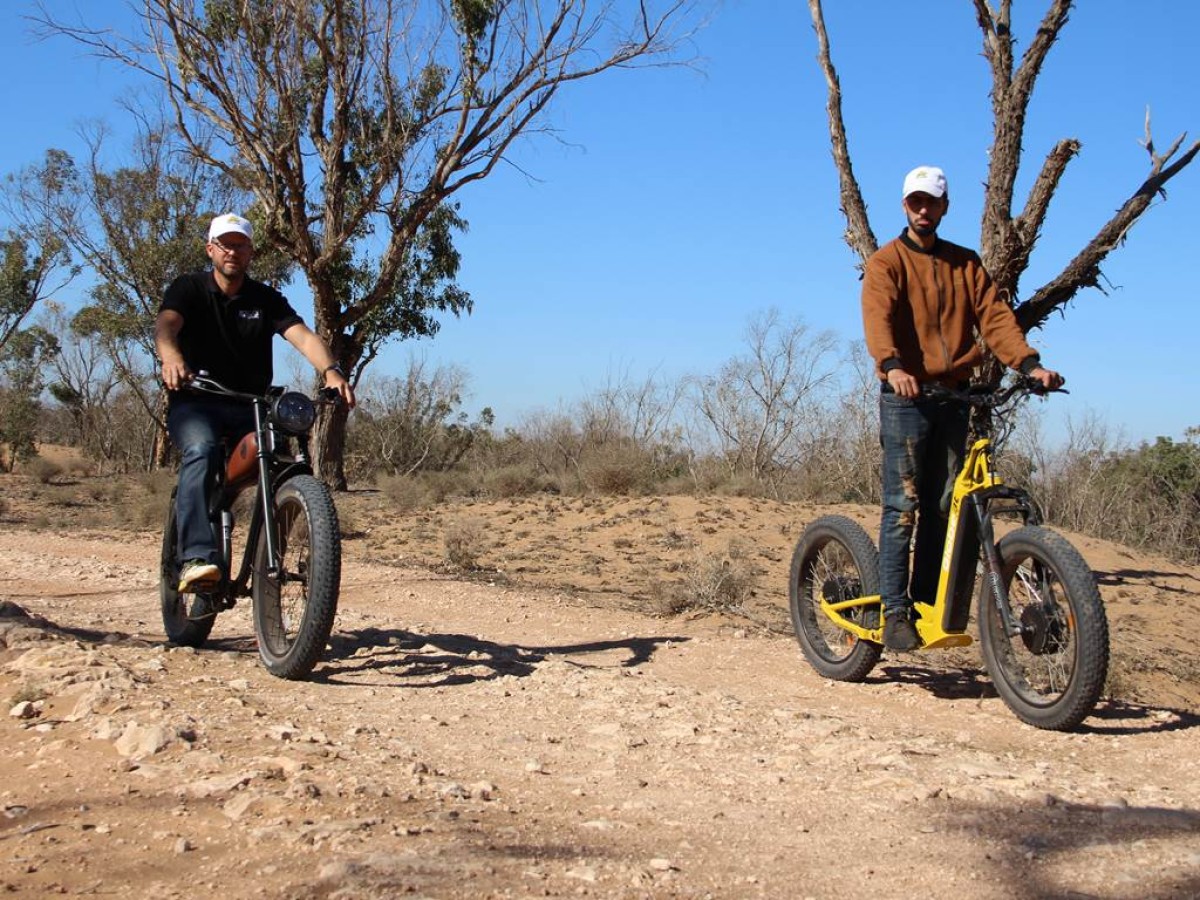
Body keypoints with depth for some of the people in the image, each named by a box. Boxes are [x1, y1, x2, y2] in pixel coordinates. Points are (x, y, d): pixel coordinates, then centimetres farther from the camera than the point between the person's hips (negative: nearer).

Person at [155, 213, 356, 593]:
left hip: (250, 405, 3)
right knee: (201, 452, -34)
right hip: (194, 402, -3)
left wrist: (331, 370, -32)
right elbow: (165, 324, -18)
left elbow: (302, 335, -10)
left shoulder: (266, 299, 8)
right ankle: (196, 557, -46)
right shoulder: (189, 288, 3)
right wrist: (171, 357, -44)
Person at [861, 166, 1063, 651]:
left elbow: (994, 315, 3)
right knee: (903, 506, -9)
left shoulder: (965, 263, 15)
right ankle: (895, 612, -9)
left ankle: (927, 603, 12)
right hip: (906, 396, -4)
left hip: (954, 395, 5)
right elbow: (878, 317, -17)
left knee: (942, 506, 5)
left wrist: (1028, 363, -14)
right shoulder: (887, 262, 1)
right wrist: (892, 366, -37)